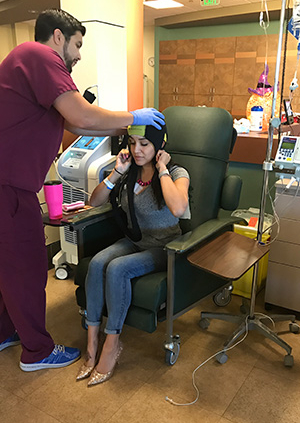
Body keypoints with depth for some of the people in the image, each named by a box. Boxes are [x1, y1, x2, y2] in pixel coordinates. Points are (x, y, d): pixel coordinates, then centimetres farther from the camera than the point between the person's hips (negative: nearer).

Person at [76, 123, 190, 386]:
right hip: (134, 241, 5)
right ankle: (92, 341, -14)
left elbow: (178, 208, -33)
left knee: (117, 268, -29)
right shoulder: (130, 173, 5)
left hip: (164, 248, -5)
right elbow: (95, 201, 6)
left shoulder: (177, 173, -11)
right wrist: (117, 172, -6)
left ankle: (112, 345, -12)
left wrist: (162, 169, -22)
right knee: (97, 263, -24)